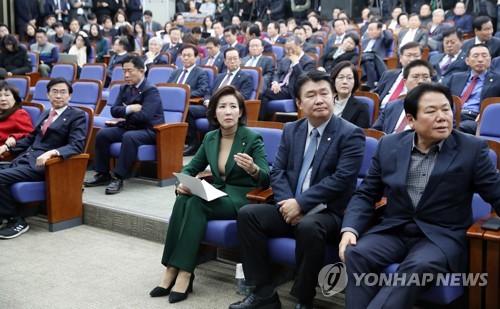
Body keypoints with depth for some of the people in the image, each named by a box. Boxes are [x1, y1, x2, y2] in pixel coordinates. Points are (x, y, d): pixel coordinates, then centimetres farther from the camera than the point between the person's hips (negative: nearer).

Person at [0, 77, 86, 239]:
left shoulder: (77, 115, -1)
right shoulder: (45, 114, 22)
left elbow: (76, 146, -13)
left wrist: (51, 152, -30)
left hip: (43, 164, -8)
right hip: (24, 159, 8)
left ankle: (16, 220, -8)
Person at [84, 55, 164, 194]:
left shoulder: (151, 90, -14)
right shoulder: (124, 88, 10)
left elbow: (144, 116, -25)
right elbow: (114, 110, 3)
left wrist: (124, 115, -8)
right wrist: (129, 109, -17)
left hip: (149, 130, -7)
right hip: (128, 127, 7)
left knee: (129, 137, -37)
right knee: (102, 134, -13)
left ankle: (119, 178, -31)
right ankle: (103, 174, -4)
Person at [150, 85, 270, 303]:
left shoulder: (253, 138, -11)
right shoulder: (210, 138, 6)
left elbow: (266, 181, -17)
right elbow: (191, 168, 12)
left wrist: (253, 169, -40)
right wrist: (182, 183, -12)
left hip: (242, 198, -5)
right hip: (217, 194, 5)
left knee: (196, 204, -31)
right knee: (182, 200, -26)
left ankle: (183, 274, -32)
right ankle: (172, 271, -28)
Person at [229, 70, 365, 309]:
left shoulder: (351, 134, -7)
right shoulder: (291, 130, 11)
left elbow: (341, 179, -17)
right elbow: (277, 171, 6)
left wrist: (300, 203, -20)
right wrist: (289, 204, -13)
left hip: (328, 214, -5)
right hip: (291, 209, 6)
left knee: (308, 227, -37)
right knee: (247, 214, -16)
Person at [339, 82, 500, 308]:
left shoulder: (472, 149, -1)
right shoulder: (389, 145, 6)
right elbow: (365, 194, 9)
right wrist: (350, 229, -8)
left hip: (442, 237, -2)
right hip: (393, 231, 3)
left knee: (420, 266, -34)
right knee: (355, 254, -26)